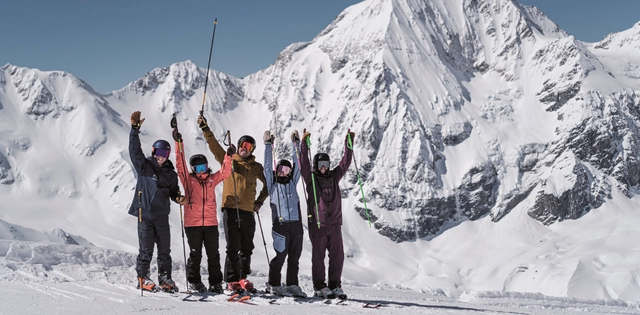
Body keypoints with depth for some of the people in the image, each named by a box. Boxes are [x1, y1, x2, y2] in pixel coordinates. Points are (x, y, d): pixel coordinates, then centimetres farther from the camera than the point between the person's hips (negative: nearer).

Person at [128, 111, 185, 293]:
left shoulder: (171, 174, 11)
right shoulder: (144, 166, 1)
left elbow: (173, 191, 19)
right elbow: (134, 151, -10)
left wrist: (178, 198, -4)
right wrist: (135, 129, -18)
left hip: (162, 215, 3)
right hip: (145, 214, -3)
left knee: (165, 249, 5)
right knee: (146, 248, -3)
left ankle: (165, 277, 15)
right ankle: (142, 277, 10)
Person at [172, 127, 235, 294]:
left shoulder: (211, 180, 12)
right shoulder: (188, 179, 3)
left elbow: (224, 173, 9)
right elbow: (180, 164, -6)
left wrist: (228, 156, -5)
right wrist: (179, 144, -14)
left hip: (211, 223, 3)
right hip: (192, 224, -3)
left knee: (213, 255, 5)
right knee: (195, 254, 3)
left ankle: (216, 283, 11)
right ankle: (194, 282, 15)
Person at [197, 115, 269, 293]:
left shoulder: (256, 167, 12)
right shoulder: (228, 160, 7)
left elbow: (268, 184, 23)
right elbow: (214, 145, -3)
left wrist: (260, 201, 13)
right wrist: (205, 128, -14)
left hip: (248, 211, 3)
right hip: (230, 209, -3)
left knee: (247, 248, 8)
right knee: (233, 247, -4)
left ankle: (244, 278, 20)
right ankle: (232, 281, 0)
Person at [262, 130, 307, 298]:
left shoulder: (292, 182, 18)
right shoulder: (272, 183, 9)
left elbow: (297, 164, 16)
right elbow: (268, 166, 3)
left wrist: (295, 144, 14)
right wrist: (268, 145, 1)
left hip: (296, 223, 4)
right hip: (280, 223, -4)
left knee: (295, 256, 7)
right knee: (280, 255, -6)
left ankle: (292, 284, 15)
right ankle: (274, 284, 5)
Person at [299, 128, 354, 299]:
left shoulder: (334, 176, 13)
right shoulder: (310, 177, 2)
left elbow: (345, 162, 10)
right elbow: (303, 164, -12)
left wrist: (349, 143, 3)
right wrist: (304, 144, -21)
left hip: (335, 223, 4)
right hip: (317, 224, -4)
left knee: (337, 256, 4)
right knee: (318, 256, 1)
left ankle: (335, 286, 14)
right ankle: (319, 287, 9)